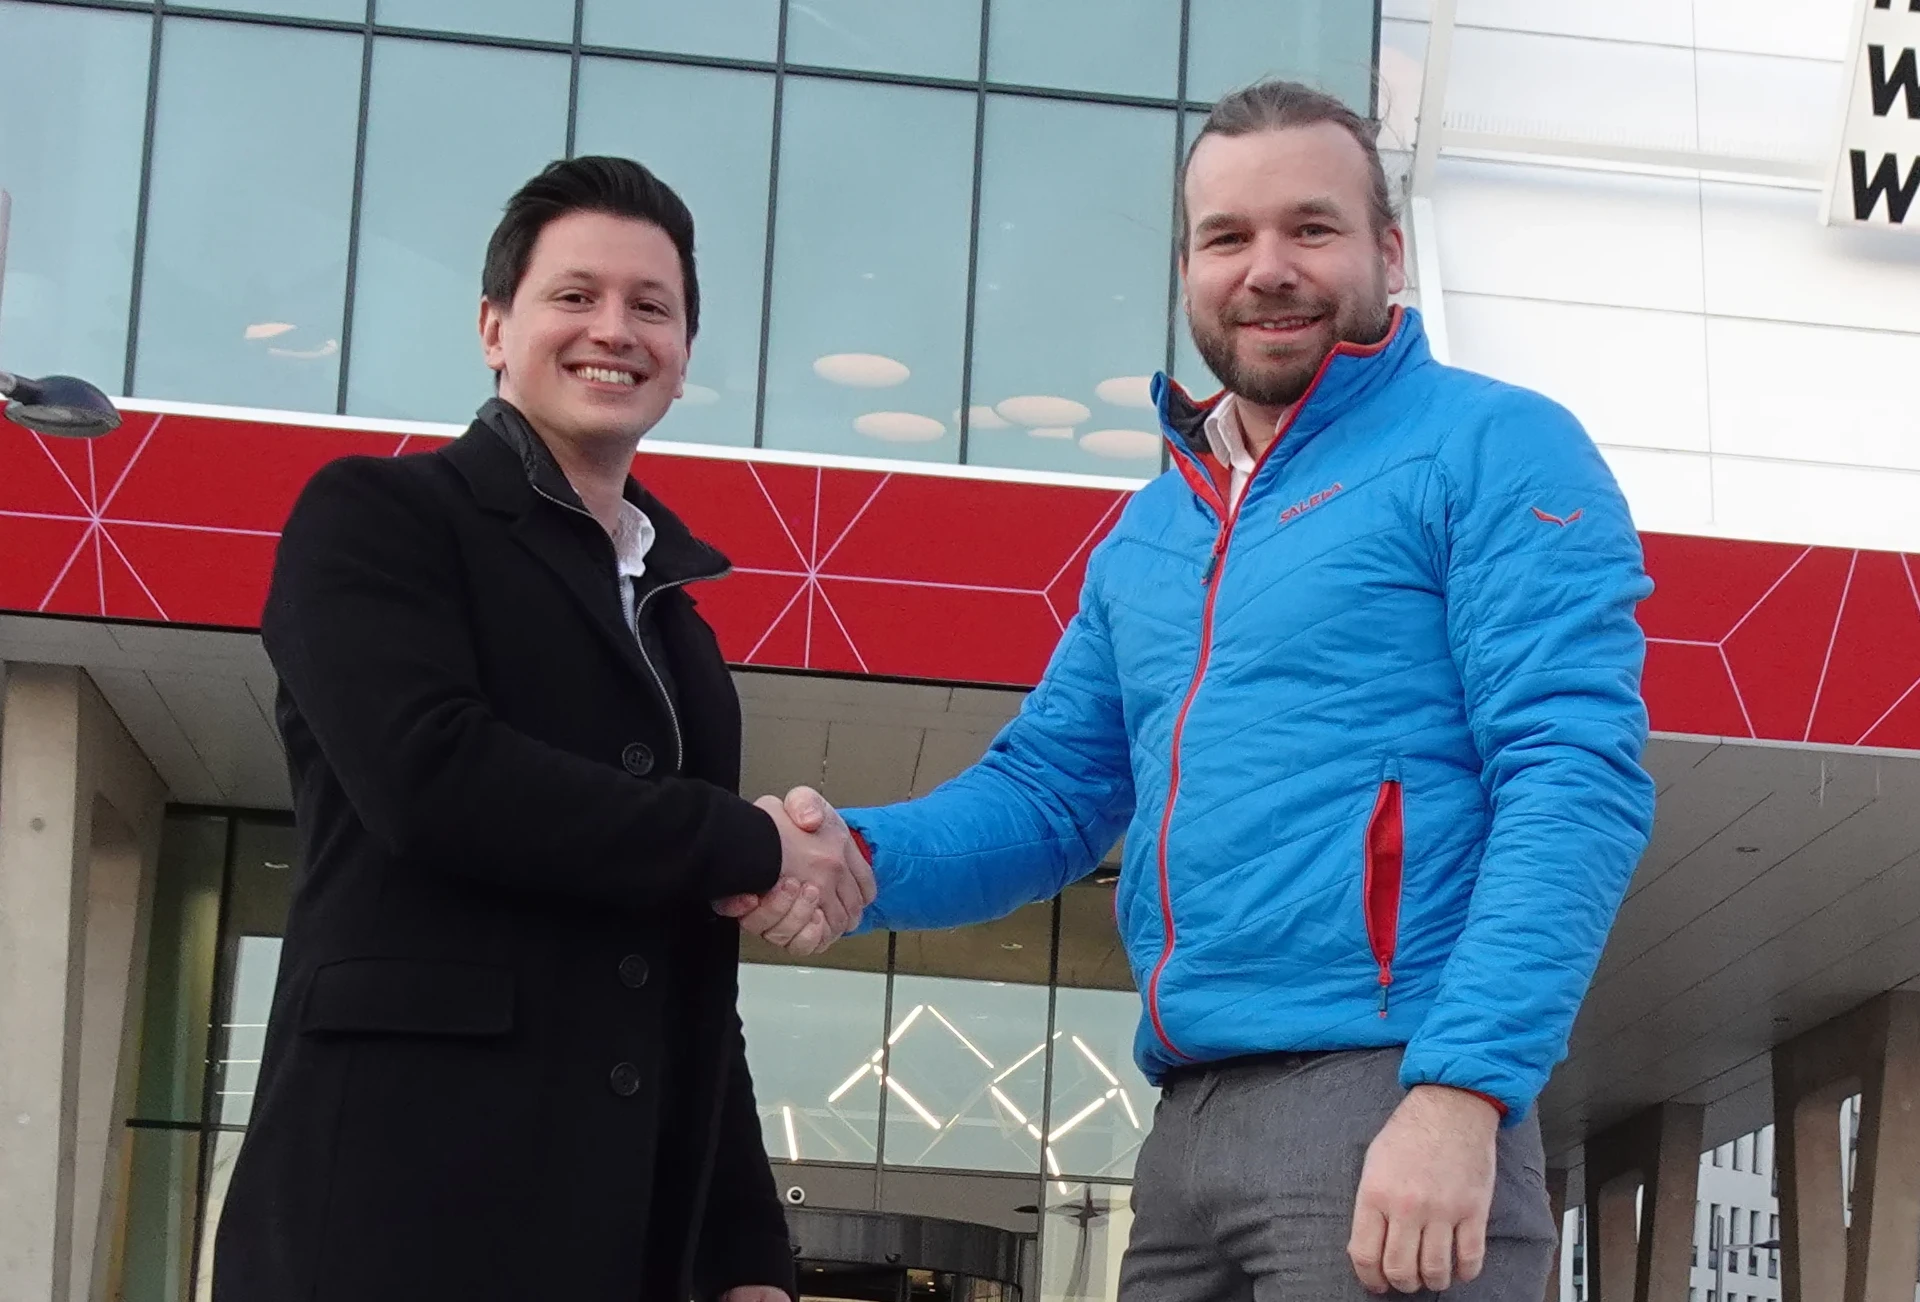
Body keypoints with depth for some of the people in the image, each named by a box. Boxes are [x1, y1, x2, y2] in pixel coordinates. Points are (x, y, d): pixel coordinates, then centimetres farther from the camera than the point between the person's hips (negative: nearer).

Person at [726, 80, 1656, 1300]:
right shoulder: (1149, 533, 19)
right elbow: (1049, 793, 20)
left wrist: (1460, 1088, -23)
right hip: (1188, 1129, 7)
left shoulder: (1492, 449, -2)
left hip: (1387, 1100, -7)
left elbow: (1578, 777, -12)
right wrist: (858, 854, -1)